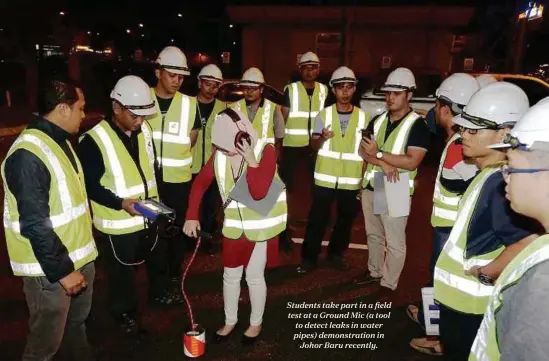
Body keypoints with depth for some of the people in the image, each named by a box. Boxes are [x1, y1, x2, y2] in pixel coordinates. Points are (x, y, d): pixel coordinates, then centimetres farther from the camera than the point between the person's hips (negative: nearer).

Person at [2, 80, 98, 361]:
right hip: (50, 269, -9)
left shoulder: (59, 141, 7)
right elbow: (34, 225, -25)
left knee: (78, 322, 27)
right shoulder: (28, 155, -24)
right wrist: (62, 270, -20)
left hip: (79, 256, 9)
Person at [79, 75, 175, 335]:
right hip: (118, 222, -6)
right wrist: (121, 203, -28)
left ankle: (158, 294, 50)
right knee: (123, 271, 13)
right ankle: (126, 313, 37)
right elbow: (90, 186, -18)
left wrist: (155, 199, 5)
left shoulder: (143, 132, 0)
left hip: (147, 216, 7)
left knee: (157, 259, 25)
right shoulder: (94, 140, -21)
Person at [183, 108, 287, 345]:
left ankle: (256, 323, 34)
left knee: (254, 277, 10)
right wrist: (191, 216, -5)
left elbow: (259, 193, -25)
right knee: (230, 276, 15)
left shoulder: (265, 151, -19)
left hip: (260, 226, -4)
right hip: (233, 226, 4)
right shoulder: (219, 153, -7)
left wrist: (252, 162, -31)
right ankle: (230, 321, 38)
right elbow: (200, 183, 0)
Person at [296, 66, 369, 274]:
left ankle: (335, 254, 33)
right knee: (317, 219, 3)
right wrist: (322, 138, -26)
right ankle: (309, 258, 18)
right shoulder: (324, 114, 0)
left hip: (351, 180, 2)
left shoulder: (363, 117, 3)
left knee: (345, 220, 13)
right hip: (325, 177, -2)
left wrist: (365, 178, 5)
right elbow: (314, 146, -3)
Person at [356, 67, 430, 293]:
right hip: (370, 187, 6)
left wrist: (379, 153, -16)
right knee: (373, 235, 20)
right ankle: (374, 271, 38)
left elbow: (412, 162, -19)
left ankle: (388, 284, 19)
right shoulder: (378, 120, 8)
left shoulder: (417, 125, -10)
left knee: (395, 242, 5)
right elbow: (363, 150, -1)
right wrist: (383, 163, -19)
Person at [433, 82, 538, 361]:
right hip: (458, 298, 9)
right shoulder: (489, 175, 6)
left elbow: (529, 244, -37)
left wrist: (485, 273, -23)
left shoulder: (503, 182, -26)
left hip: (471, 306, -9)